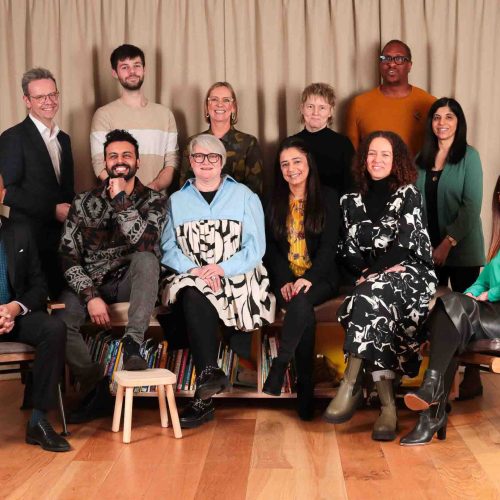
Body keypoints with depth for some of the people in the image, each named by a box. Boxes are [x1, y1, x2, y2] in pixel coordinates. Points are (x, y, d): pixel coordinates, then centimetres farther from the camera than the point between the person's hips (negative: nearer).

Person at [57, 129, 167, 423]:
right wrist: (91, 296, -17)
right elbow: (69, 257, -4)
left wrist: (120, 198, -19)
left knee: (147, 258, -34)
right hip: (90, 284, 1)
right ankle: (97, 387, -7)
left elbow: (144, 242, -21)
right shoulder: (84, 203, 3)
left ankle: (133, 343, -32)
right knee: (59, 322, -27)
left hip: (131, 283, -1)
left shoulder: (154, 201, -1)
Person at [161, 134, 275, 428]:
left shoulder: (244, 197, 11)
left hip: (236, 278, -2)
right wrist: (194, 269, -12)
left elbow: (255, 247, 1)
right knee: (194, 296, -34)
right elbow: (168, 249, 7)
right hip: (192, 279, 2)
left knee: (196, 300, -30)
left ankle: (204, 397, -28)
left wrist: (222, 268, -15)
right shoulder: (177, 200, 18)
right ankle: (211, 373, -32)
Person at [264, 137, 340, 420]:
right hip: (286, 279, 1)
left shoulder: (328, 198, 5)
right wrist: (284, 281, -11)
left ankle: (279, 366, -26)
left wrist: (308, 279, -19)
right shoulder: (274, 202, 13)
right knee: (304, 313, -30)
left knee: (302, 302, -36)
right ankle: (305, 387, -25)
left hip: (320, 278, -1)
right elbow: (271, 248, 7)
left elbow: (329, 246, -4)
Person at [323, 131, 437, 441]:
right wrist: (367, 272, -9)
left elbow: (404, 244, -8)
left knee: (370, 297, -36)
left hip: (411, 275, -3)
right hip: (371, 279, 3)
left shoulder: (408, 194, 4)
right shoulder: (353, 201, 16)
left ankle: (351, 386, -36)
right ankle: (388, 406, -33)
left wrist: (373, 272, -15)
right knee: (372, 306, -32)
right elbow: (349, 252, 10)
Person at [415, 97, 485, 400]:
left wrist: (448, 243, -17)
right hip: (428, 247, 4)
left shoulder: (469, 156, -4)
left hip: (462, 247, -4)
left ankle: (472, 377, 10)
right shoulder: (422, 158, 11)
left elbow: (472, 206, -11)